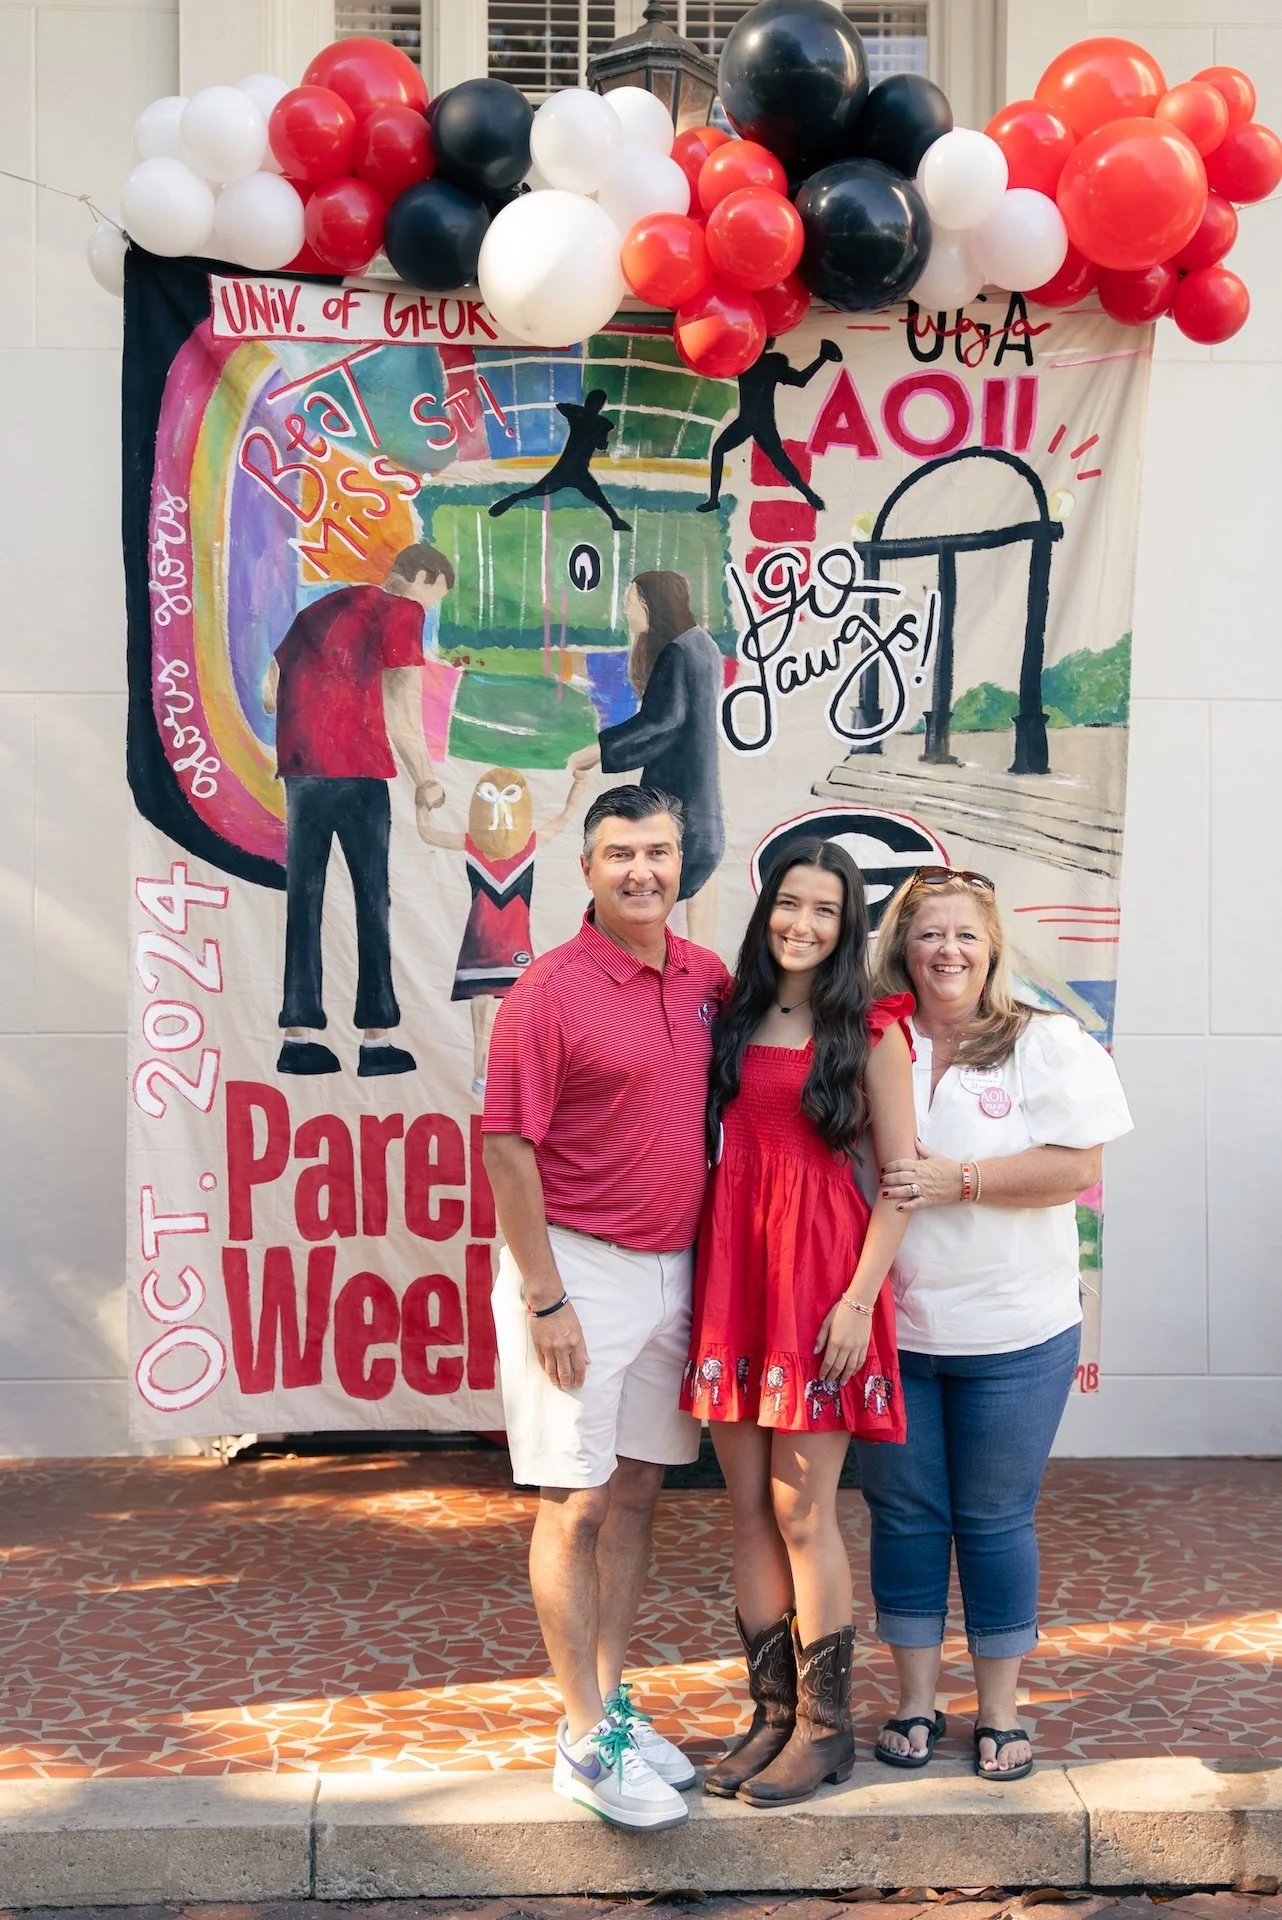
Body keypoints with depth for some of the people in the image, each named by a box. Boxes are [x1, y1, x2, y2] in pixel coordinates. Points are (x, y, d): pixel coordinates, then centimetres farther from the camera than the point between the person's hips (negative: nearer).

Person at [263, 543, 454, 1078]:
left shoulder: (322, 606, 22)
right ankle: (377, 1039, -2)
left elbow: (270, 689, 22)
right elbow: (401, 706, -9)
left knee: (303, 897, 7)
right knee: (372, 898, -1)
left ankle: (299, 1035, 5)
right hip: (357, 767, -6)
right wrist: (426, 781, -5)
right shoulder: (403, 611, 1)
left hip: (299, 767, 6)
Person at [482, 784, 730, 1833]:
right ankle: (586, 1740, 9)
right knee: (577, 1502, 0)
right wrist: (546, 1300, -15)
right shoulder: (551, 991, -13)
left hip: (672, 1267, 6)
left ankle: (613, 1700, 25)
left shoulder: (707, 979, 5)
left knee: (638, 1489, 13)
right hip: (580, 1271, -6)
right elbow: (507, 1149, -14)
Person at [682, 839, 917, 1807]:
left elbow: (902, 1177, -5)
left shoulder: (869, 1032, -3)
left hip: (821, 1268, -5)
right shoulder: (735, 1017, 11)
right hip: (731, 1264, 5)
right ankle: (774, 1713, 20)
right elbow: (712, 1140, 14)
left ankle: (826, 1726, 12)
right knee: (749, 1508, 9)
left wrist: (860, 1298, -13)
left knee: (801, 1511, -2)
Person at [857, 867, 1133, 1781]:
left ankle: (1000, 1710, 20)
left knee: (996, 1519, 6)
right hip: (891, 1327, 2)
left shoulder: (1048, 1045, -1)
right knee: (905, 1515, 9)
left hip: (1014, 1335, -2)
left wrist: (958, 1181, -17)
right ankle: (916, 1702, 23)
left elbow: (1077, 1168, -10)